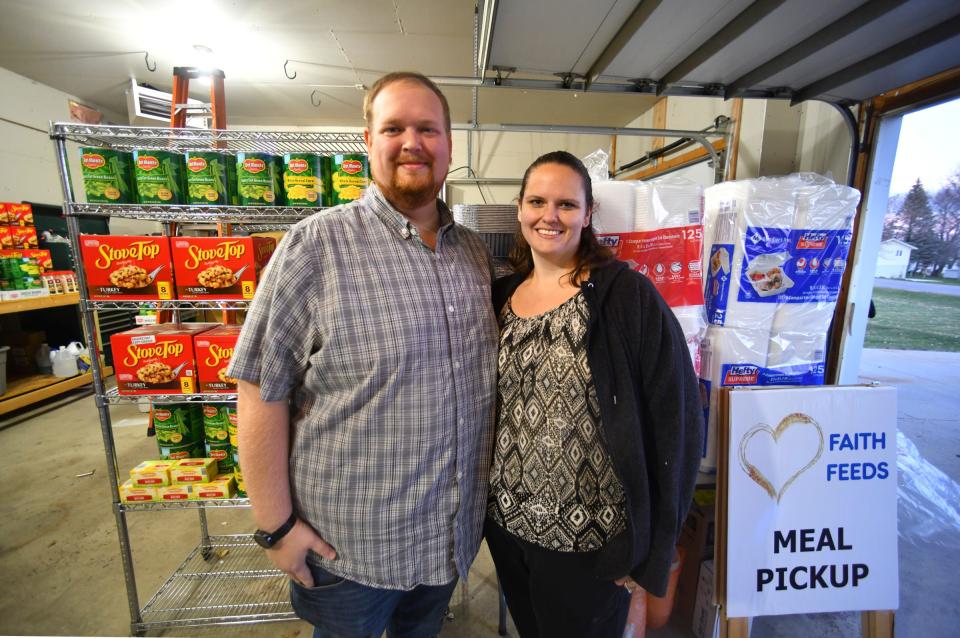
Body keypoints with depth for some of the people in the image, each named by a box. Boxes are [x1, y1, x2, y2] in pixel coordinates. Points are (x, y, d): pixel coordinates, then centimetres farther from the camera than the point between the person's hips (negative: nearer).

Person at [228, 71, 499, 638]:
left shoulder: (475, 251, 0)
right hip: (349, 542, -4)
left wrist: (488, 483, 10)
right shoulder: (317, 245, -17)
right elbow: (262, 390, -15)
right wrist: (277, 526, -11)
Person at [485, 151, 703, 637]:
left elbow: (675, 425, -15)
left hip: (590, 536, -4)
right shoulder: (501, 296, 0)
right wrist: (487, 497, 6)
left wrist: (650, 548, -12)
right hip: (505, 523, 5)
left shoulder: (627, 296, -16)